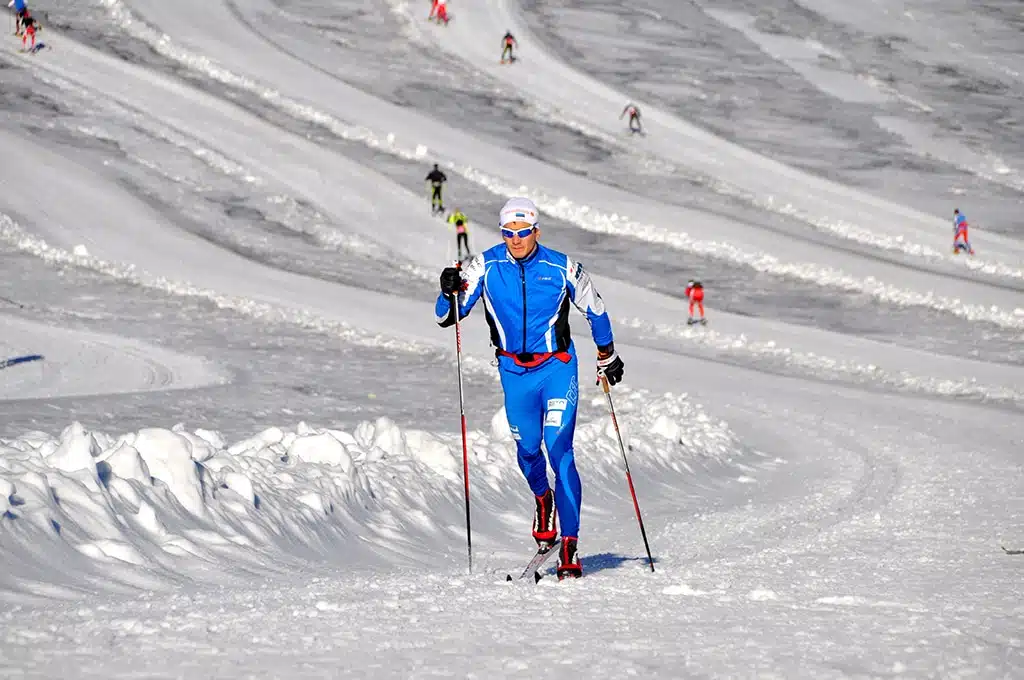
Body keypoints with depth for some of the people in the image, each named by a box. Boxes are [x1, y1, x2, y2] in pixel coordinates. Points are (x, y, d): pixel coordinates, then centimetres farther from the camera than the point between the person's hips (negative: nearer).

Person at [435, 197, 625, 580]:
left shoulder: (561, 268, -8)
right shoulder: (486, 266, -5)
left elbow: (595, 310, 9)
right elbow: (448, 316, -5)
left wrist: (607, 356, 18)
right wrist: (449, 293, -28)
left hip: (557, 366, -3)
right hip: (514, 370, 3)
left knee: (559, 450, -14)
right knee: (527, 448, 8)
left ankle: (570, 543, -14)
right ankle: (543, 500, 43)